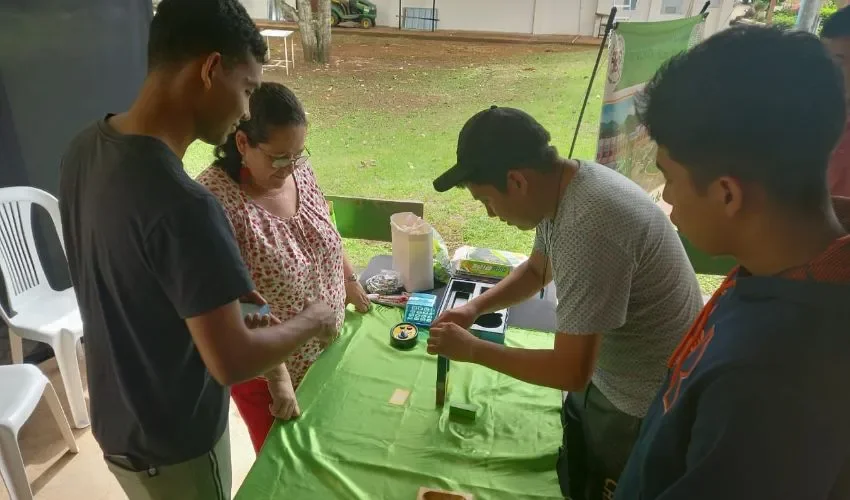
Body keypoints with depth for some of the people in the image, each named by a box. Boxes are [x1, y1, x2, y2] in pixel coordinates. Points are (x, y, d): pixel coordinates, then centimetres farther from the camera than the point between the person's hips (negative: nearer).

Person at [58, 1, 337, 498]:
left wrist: (225, 301, 6)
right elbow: (232, 362, -30)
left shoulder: (87, 149, -8)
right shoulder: (182, 205, -36)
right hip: (172, 446, -7)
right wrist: (312, 321, -13)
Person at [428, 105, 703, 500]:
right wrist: (475, 308, -3)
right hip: (605, 375, 8)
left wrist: (471, 349, -21)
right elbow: (537, 270, 12)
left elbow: (571, 371, -32)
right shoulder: (559, 188, -7)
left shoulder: (589, 227, -37)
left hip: (647, 404, -8)